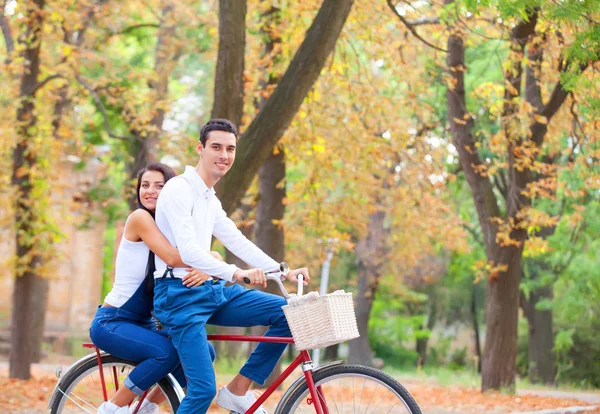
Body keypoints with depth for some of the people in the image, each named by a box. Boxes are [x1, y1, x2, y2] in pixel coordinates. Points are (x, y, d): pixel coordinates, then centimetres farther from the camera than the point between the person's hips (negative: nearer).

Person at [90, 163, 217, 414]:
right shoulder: (140, 218, -12)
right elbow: (173, 258, -26)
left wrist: (205, 271, -27)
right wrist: (209, 258, -16)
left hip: (143, 323, 7)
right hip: (111, 323, -7)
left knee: (204, 351, -6)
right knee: (167, 352, -29)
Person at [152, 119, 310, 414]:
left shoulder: (210, 200, 17)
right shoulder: (179, 189, -12)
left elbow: (237, 242, 16)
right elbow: (188, 251, -23)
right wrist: (236, 274, -33)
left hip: (211, 290, 8)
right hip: (181, 294, -8)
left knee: (288, 312, -2)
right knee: (203, 389, -17)